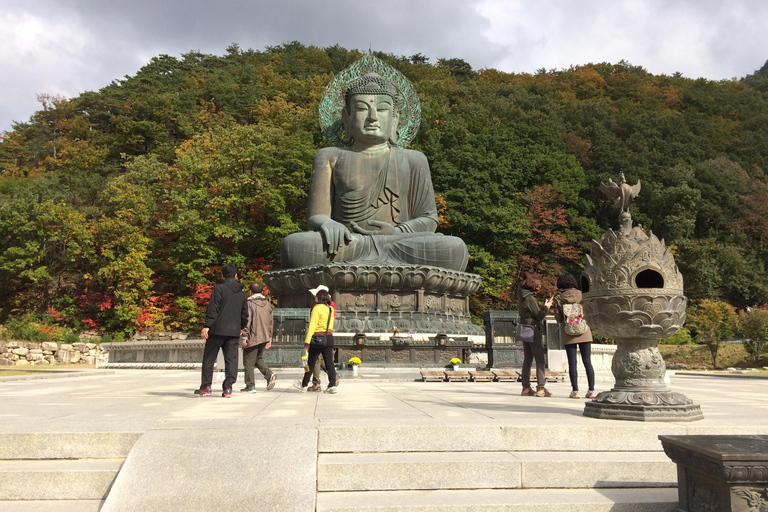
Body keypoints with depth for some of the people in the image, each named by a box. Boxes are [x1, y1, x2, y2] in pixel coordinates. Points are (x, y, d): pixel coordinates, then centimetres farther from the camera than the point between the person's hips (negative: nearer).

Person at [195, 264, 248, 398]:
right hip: (234, 331, 4)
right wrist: (241, 327, 30)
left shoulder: (219, 288, -5)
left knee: (209, 358, 7)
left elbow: (213, 309, -12)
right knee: (231, 359, 5)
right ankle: (228, 388, 1)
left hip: (218, 329, -4)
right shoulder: (242, 293, 11)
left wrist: (207, 326, -12)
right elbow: (244, 314, 16)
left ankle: (206, 387, 9)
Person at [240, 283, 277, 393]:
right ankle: (269, 374, 0)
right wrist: (269, 338, 18)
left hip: (252, 338, -6)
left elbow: (247, 321, -14)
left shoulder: (249, 303, -8)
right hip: (264, 338, 6)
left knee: (248, 362, 3)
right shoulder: (268, 304, 11)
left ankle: (250, 386, 5)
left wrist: (244, 337, -10)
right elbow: (270, 323, 13)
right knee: (258, 359, 21)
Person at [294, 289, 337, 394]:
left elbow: (312, 325, -14)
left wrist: (307, 341, -15)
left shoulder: (317, 308, -10)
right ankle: (332, 385, 2)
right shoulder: (331, 309, 9)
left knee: (311, 363, 5)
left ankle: (304, 385, 16)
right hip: (329, 337, 6)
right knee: (329, 362, 6)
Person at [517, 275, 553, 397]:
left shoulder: (521, 298, 13)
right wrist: (546, 307, 3)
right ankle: (541, 388, -8)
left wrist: (544, 306, 12)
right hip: (533, 330, -9)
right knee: (540, 359, -6)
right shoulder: (530, 298, -15)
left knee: (527, 359, 11)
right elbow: (539, 316, -12)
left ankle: (526, 387, 13)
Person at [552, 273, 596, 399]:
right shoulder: (581, 295, 1)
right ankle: (591, 390, 5)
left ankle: (575, 391, 0)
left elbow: (558, 319, 0)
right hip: (584, 332, 1)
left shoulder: (558, 298, -2)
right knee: (587, 361, 5)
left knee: (572, 362, 2)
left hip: (568, 334, -1)